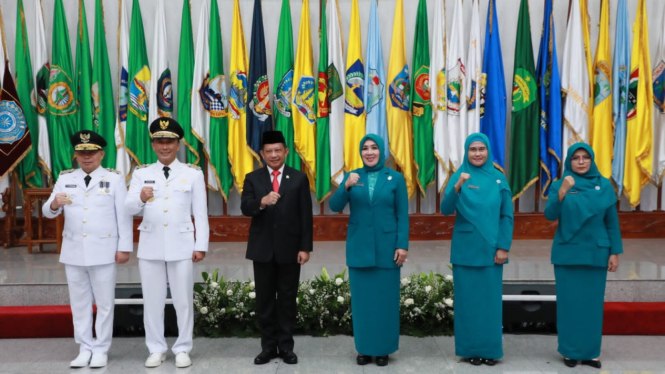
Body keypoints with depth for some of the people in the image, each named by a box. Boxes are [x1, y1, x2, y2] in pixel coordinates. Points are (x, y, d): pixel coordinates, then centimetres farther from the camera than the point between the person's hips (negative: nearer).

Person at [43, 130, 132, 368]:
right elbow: (48, 213, 5)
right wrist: (55, 203, -19)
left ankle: (101, 350, 14)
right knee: (79, 302, 10)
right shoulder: (65, 178, 8)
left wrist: (124, 247, -8)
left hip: (103, 250, -3)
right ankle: (85, 349, 20)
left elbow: (124, 215, -3)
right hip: (73, 250, 3)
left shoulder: (114, 179, 0)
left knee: (104, 303, 4)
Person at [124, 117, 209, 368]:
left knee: (183, 300, 5)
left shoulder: (193, 173, 2)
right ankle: (156, 349, 22)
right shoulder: (141, 173, 5)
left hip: (181, 246, -1)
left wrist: (201, 246, -5)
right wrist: (141, 198, -29)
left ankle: (182, 350, 19)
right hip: (150, 245, 2)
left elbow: (200, 214, 0)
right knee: (152, 300, 8)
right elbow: (130, 208, -6)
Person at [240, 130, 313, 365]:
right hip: (262, 249, 1)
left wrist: (305, 247, -7)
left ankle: (286, 346, 18)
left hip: (289, 249, -1)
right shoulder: (252, 178, 4)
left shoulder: (299, 178, 2)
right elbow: (245, 208, -9)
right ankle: (268, 346, 19)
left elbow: (306, 216, -1)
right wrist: (261, 202, -30)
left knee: (287, 299, 7)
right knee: (264, 299, 8)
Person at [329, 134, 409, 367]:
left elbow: (403, 215, -2)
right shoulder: (352, 176, 4)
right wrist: (346, 186, -23)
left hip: (386, 248, -1)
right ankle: (364, 348, 20)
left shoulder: (396, 178, 0)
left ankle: (383, 349, 19)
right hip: (359, 248, 2)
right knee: (362, 299, 7)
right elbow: (335, 206, -6)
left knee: (385, 299, 5)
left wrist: (402, 245, -10)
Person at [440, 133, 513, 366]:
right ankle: (470, 349, 15)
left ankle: (490, 349, 17)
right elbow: (446, 210, -13)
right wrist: (457, 187, -28)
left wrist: (503, 247, -3)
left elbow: (507, 216, 4)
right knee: (467, 299, 4)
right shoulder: (458, 176, -1)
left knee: (490, 299, 6)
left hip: (490, 250, 1)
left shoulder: (499, 179, 4)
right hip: (465, 250, -1)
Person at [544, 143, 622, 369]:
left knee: (592, 303, 6)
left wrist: (615, 252, 0)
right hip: (567, 254, -1)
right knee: (569, 302, 3)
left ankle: (591, 352, 17)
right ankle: (569, 351, 14)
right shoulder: (559, 185, -2)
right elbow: (550, 216, -14)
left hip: (596, 254, 1)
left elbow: (612, 222, 4)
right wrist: (562, 192, -28)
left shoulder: (604, 185, 3)